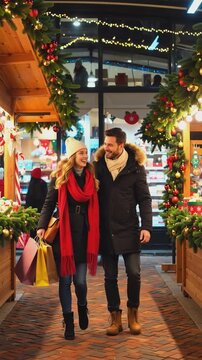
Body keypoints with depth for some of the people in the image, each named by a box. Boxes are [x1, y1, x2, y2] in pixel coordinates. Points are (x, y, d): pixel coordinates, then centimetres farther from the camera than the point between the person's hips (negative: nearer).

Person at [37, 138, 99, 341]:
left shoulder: (91, 178, 8)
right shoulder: (60, 177, -1)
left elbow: (94, 207, 10)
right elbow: (49, 203, 0)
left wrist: (96, 234, 5)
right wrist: (42, 226, -12)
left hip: (84, 234, 2)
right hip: (64, 233, -2)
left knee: (80, 280, 1)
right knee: (65, 280, 3)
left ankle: (82, 307, 32)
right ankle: (68, 322, 16)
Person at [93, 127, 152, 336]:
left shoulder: (135, 167, -3)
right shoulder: (98, 165, 2)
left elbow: (144, 199, -1)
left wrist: (146, 226, -11)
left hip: (128, 229, -2)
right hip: (106, 230, 2)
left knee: (134, 273, -3)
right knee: (110, 277, 7)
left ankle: (133, 314, 17)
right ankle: (115, 317, 18)